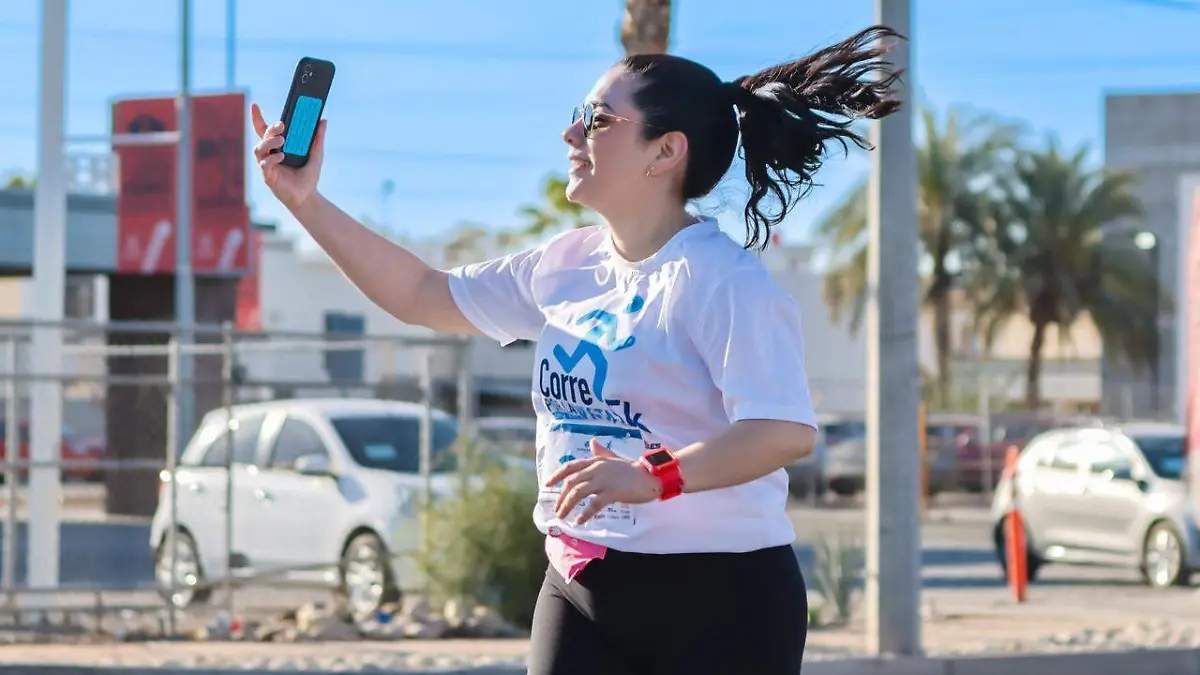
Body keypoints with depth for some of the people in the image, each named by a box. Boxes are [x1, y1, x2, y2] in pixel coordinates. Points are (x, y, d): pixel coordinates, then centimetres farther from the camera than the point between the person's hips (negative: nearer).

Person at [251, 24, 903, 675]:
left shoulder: (726, 280, -15)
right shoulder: (563, 266, 10)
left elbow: (788, 429, -26)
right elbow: (423, 296, 20)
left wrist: (654, 477, -38)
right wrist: (306, 203, 13)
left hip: (718, 601, -7)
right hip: (581, 593, 7)